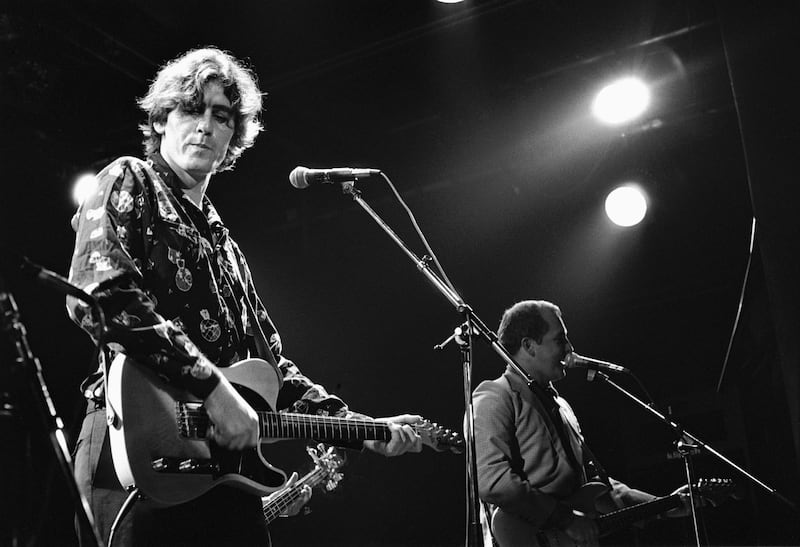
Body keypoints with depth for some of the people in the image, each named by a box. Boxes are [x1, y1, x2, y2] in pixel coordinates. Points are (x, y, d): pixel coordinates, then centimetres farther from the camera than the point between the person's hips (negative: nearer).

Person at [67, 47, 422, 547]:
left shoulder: (224, 245, 23)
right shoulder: (130, 182, 3)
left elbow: (270, 363, 22)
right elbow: (97, 294, -16)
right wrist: (212, 386, -19)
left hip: (227, 465, 7)